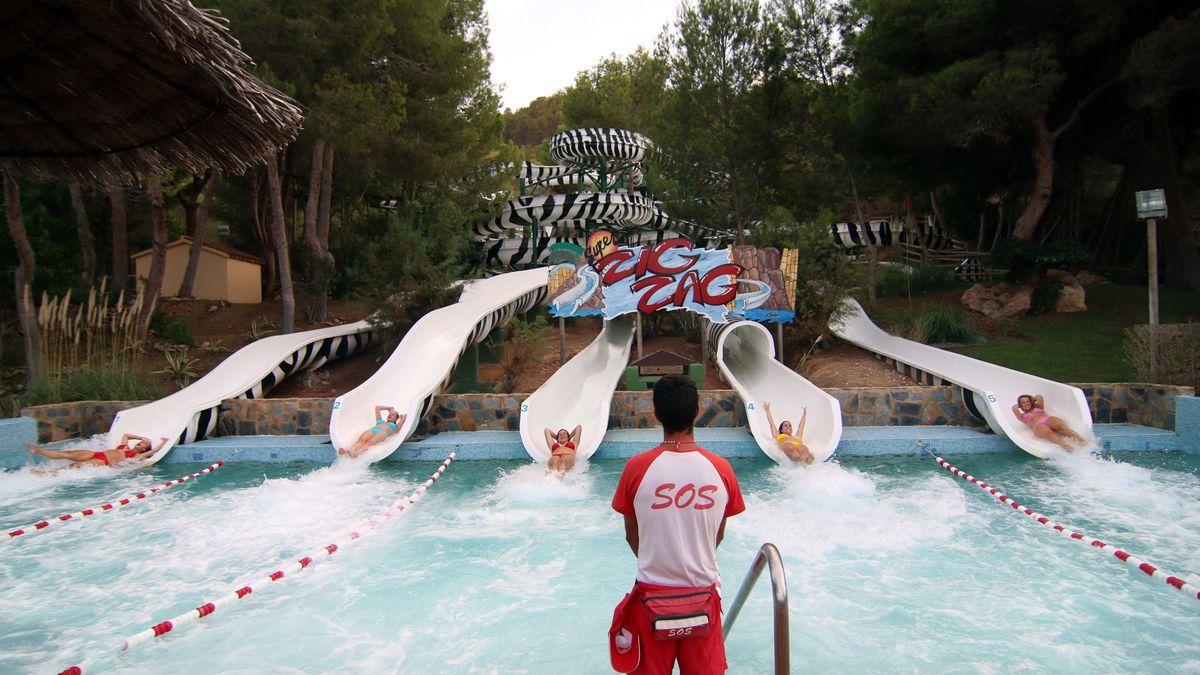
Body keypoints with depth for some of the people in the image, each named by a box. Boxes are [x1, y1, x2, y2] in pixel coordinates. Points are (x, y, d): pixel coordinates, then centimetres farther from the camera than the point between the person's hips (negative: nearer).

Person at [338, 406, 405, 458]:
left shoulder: (395, 427, 31)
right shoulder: (381, 421, 43)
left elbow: (405, 417, 16)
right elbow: (377, 407, 52)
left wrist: (402, 416, 39)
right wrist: (389, 408, 60)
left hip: (382, 433, -4)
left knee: (369, 443, -37)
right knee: (361, 440, -32)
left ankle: (356, 453, -67)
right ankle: (348, 450, -62)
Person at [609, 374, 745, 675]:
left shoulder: (637, 467, -14)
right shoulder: (721, 469, -10)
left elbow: (632, 536, 0)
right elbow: (718, 536, 4)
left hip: (653, 596, -1)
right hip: (703, 598, 1)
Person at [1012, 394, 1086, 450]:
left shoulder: (1038, 408, 36)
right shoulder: (1022, 416, 29)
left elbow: (1039, 396, 22)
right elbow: (1014, 408, 13)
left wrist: (1032, 399, 42)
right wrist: (1020, 404, 33)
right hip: (1038, 425, -3)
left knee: (1061, 426, -34)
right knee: (1048, 433, -40)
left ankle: (1079, 438, -56)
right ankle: (1065, 445, -66)